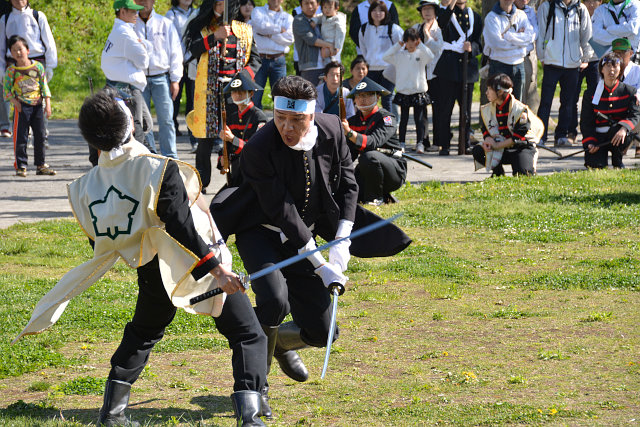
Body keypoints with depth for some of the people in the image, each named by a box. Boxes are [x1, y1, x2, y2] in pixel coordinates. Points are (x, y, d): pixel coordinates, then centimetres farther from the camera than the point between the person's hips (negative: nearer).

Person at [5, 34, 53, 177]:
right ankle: (21, 166, 5)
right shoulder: (11, 70, -3)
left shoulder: (38, 67, 3)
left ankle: (40, 165, 15)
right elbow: (6, 89, 0)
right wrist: (14, 101, -13)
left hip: (37, 106, 3)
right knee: (21, 137, -2)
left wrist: (48, 104, 1)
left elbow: (44, 86, 7)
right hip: (22, 106, -3)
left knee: (40, 135, 6)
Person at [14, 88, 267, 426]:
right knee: (248, 335, 3)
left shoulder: (87, 187, -7)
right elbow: (181, 227, -25)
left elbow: (102, 248, 3)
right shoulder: (157, 170, -23)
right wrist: (216, 270, -23)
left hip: (154, 276, 5)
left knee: (141, 334, 30)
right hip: (202, 262, -5)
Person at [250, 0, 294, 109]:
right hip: (260, 58, -2)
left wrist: (269, 34, -8)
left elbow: (289, 39, -2)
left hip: (278, 60, 2)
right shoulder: (258, 11, 9)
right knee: (255, 97, -4)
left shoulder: (288, 17, 14)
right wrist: (280, 29, -4)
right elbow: (260, 25, -13)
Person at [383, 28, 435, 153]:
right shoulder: (400, 55, 4)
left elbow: (431, 57, -19)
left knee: (419, 119, 2)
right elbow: (385, 57, -4)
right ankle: (401, 143, 13)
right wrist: (397, 45, -4)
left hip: (419, 92, -2)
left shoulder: (421, 53, -1)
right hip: (403, 92, 2)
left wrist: (420, 45, -14)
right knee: (403, 119, 8)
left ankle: (420, 143, 5)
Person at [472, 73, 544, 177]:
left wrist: (496, 145, -20)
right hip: (501, 149, 5)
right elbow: (486, 133, 6)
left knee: (521, 174, -29)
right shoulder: (486, 110, 2)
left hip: (522, 148, -5)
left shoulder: (520, 110, -18)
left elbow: (517, 138, -19)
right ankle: (498, 172, 5)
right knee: (477, 151, -18)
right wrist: (488, 141, -18)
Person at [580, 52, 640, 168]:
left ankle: (617, 160, -5)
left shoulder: (629, 91, 0)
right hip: (598, 138, 0)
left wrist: (624, 128, -34)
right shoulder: (590, 94, 0)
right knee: (596, 165, -26)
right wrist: (590, 142, -16)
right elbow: (585, 121, 0)